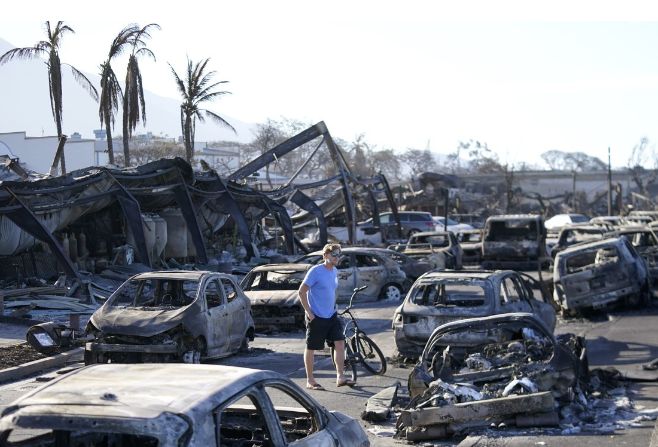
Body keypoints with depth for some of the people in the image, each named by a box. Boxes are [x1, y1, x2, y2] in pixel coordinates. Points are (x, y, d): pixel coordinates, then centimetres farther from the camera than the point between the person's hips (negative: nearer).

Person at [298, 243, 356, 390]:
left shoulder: (335, 272, 10)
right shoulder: (316, 271, -14)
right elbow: (302, 292, -14)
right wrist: (309, 312, -16)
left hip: (331, 316, 7)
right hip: (316, 317, -7)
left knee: (340, 342, -5)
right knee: (311, 348, 3)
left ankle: (340, 377, -3)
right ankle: (310, 381, 12)